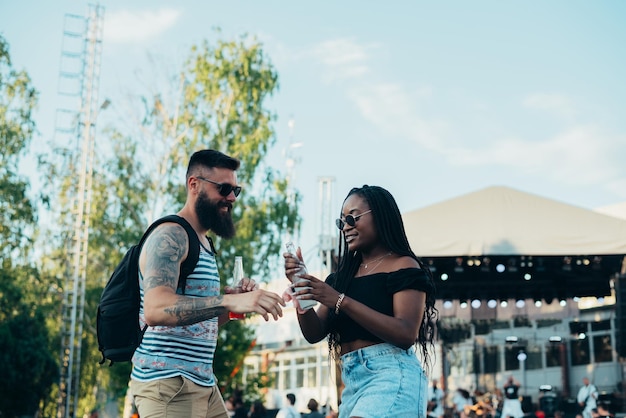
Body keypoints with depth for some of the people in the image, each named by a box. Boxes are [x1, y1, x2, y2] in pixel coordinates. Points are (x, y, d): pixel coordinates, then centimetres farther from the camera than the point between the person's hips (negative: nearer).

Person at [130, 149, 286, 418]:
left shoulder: (204, 245, 16)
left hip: (203, 383, 9)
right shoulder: (171, 236, -12)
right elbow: (155, 310, -28)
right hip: (168, 384, -9)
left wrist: (234, 300, 0)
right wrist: (229, 301, -37)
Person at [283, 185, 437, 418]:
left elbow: (406, 334, -16)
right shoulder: (343, 276, 16)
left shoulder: (404, 267, -3)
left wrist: (341, 301, -19)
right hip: (352, 381, 7)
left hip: (391, 376, -7)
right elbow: (314, 334, 12)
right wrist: (301, 286, -4)